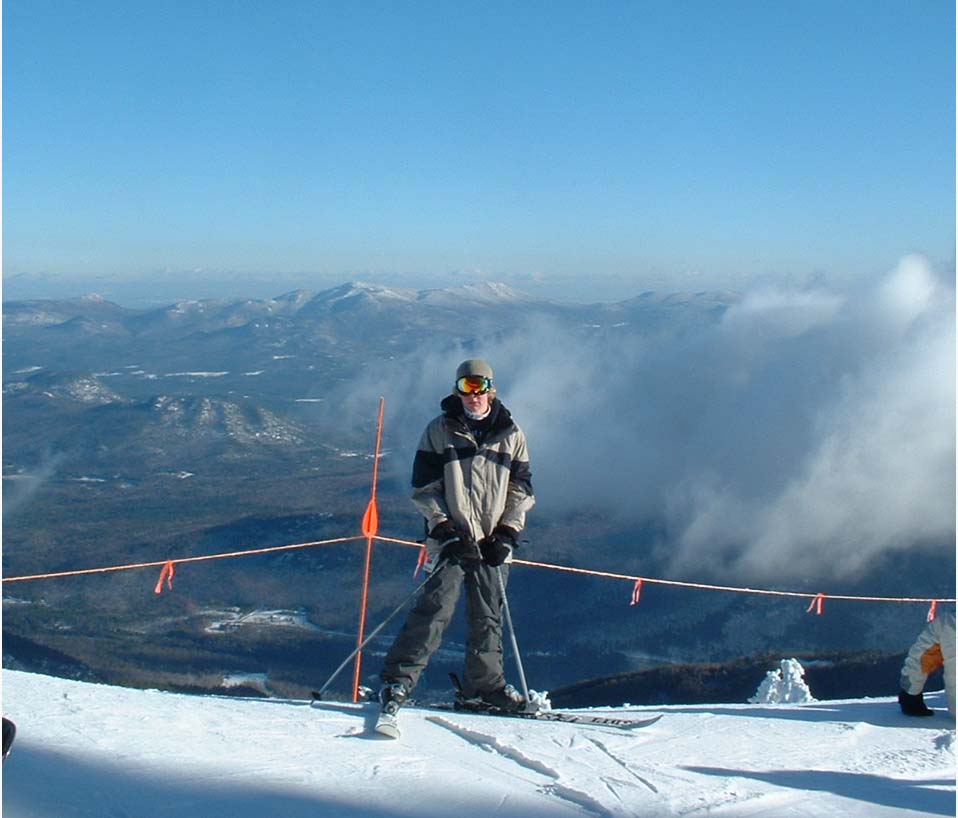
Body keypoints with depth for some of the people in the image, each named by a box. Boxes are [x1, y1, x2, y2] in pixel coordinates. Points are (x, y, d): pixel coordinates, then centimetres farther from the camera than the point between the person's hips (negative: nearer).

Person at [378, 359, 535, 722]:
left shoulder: (510, 433, 9)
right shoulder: (440, 430, 3)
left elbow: (521, 488, 11)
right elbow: (423, 487, 1)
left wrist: (508, 533, 0)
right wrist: (444, 526, -10)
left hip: (493, 542, 3)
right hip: (451, 538, -3)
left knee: (488, 616, 7)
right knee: (437, 607, -13)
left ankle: (485, 684, 21)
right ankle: (398, 680, -8)